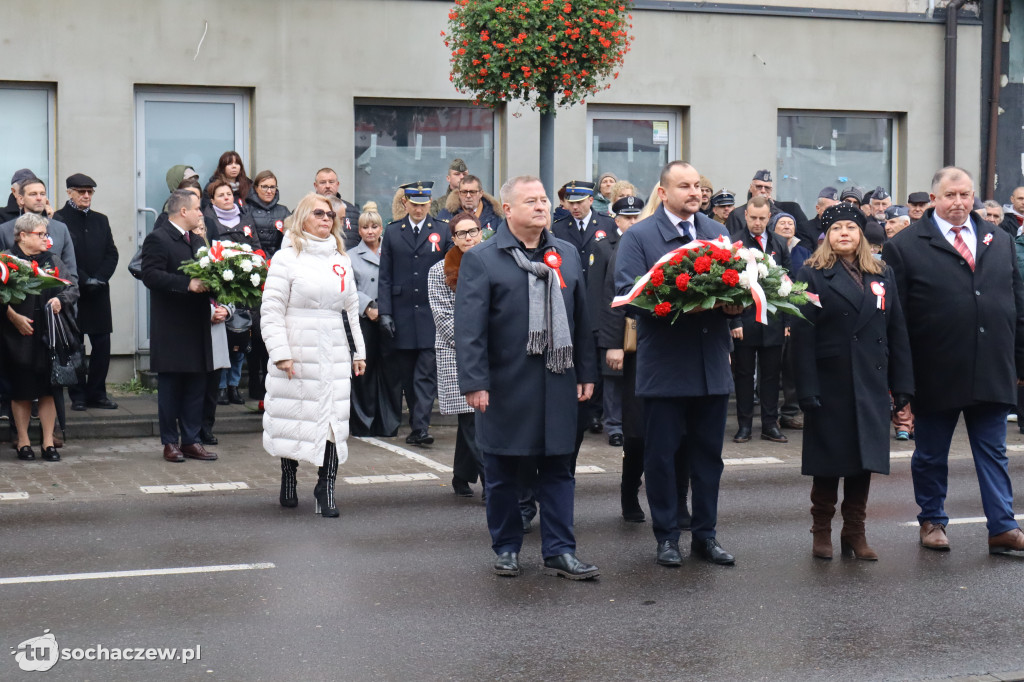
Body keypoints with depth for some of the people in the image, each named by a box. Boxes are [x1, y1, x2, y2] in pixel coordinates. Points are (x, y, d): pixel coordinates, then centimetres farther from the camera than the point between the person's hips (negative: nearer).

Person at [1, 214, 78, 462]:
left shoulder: (53, 260, 13)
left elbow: (73, 288, 12)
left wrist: (61, 300, -8)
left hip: (49, 335, 3)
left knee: (48, 389, 3)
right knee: (21, 390, 3)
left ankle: (48, 442, 9)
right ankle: (23, 441, 13)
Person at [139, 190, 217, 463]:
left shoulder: (197, 241, 19)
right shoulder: (157, 239, -7)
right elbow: (150, 275, -19)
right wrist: (187, 284, -24)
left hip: (197, 327, 7)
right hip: (170, 329, -7)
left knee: (196, 387, 8)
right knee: (170, 387, 1)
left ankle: (191, 441, 15)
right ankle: (170, 442, 8)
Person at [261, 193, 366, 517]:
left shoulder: (341, 260, 15)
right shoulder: (286, 257, -2)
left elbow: (352, 308, 20)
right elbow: (271, 310, -6)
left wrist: (359, 351, 16)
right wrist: (281, 353, -13)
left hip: (334, 354, 4)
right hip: (297, 353, -4)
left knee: (334, 419, -5)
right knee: (293, 418, 4)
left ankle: (326, 488, 0)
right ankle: (288, 479, 24)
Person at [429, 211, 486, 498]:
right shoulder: (439, 271, 2)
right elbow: (442, 316, -3)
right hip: (456, 354, -3)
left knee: (470, 418, 5)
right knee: (471, 417, -8)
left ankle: (462, 478, 19)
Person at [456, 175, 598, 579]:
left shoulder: (567, 254, 12)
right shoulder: (481, 260, -3)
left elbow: (581, 318, 13)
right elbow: (469, 328, -8)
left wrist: (586, 372, 9)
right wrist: (474, 382, -14)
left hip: (557, 382, 4)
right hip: (505, 386, -3)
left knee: (558, 470, 6)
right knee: (502, 472, 7)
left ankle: (559, 552, 12)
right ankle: (506, 549, 20)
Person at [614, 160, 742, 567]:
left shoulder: (717, 233, 13)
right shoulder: (638, 237, -2)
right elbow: (627, 293, -12)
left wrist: (736, 304, -10)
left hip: (712, 365, 4)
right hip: (664, 367, -4)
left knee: (708, 454, 10)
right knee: (661, 454, 4)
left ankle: (705, 534, 20)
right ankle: (667, 537, 15)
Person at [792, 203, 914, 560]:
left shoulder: (882, 275, 10)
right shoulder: (812, 275, -2)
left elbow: (897, 331, 9)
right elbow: (802, 336, -7)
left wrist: (902, 384, 3)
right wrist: (807, 389, -14)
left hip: (871, 385, 4)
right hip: (830, 384, -3)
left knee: (865, 461, 7)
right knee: (828, 463, 3)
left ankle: (855, 533, 17)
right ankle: (822, 532, 16)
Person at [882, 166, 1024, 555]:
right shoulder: (906, 246, -3)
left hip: (992, 372, 3)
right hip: (936, 374, -3)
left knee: (993, 453, 7)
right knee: (930, 455, 10)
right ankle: (932, 522, 25)